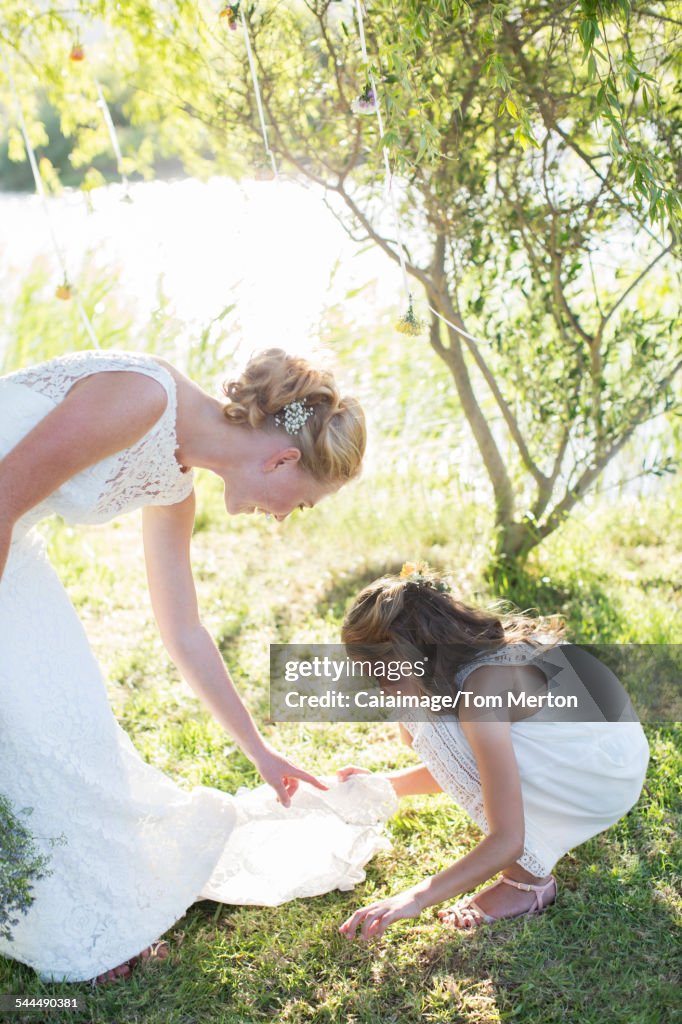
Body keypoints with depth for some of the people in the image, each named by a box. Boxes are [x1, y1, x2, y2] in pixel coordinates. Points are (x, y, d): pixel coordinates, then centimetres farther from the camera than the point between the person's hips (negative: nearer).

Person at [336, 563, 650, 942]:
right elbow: (459, 766, 13)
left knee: (433, 726, -22)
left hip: (608, 778, -9)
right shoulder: (470, 644, -4)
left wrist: (416, 898, -30)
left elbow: (507, 841, -30)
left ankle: (529, 879, -10)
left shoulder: (480, 689, -30)